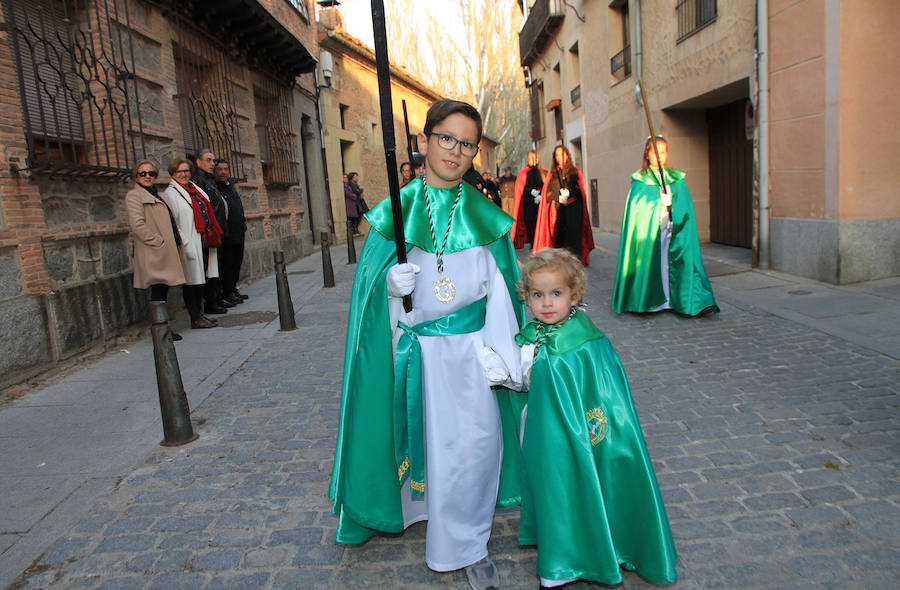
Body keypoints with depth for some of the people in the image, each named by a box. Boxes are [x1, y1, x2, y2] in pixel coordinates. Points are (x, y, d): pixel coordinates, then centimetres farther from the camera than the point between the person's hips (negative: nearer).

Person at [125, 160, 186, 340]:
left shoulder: (159, 195, 23)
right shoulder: (133, 195, -4)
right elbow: (137, 225, -15)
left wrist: (176, 243, 13)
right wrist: (159, 242, -18)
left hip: (166, 252, 8)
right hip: (154, 253, -8)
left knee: (163, 291, 10)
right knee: (158, 292, -7)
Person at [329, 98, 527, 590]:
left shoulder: (483, 214, 1)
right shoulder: (397, 209, -1)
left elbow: (499, 287, 1)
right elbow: (370, 277, 1)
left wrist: (497, 348, -7)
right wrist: (390, 283, -21)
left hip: (473, 345, 1)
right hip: (419, 349, 0)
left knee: (476, 441, 4)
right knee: (436, 442, 11)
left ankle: (466, 546, 26)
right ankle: (465, 543, 36)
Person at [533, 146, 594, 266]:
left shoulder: (575, 171, 13)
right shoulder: (552, 174, 16)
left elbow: (580, 189, 4)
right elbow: (548, 192, 8)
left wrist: (569, 192, -15)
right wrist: (558, 198, -10)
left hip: (574, 207, -1)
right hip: (558, 209, 1)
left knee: (573, 233, -11)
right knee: (559, 234, -8)